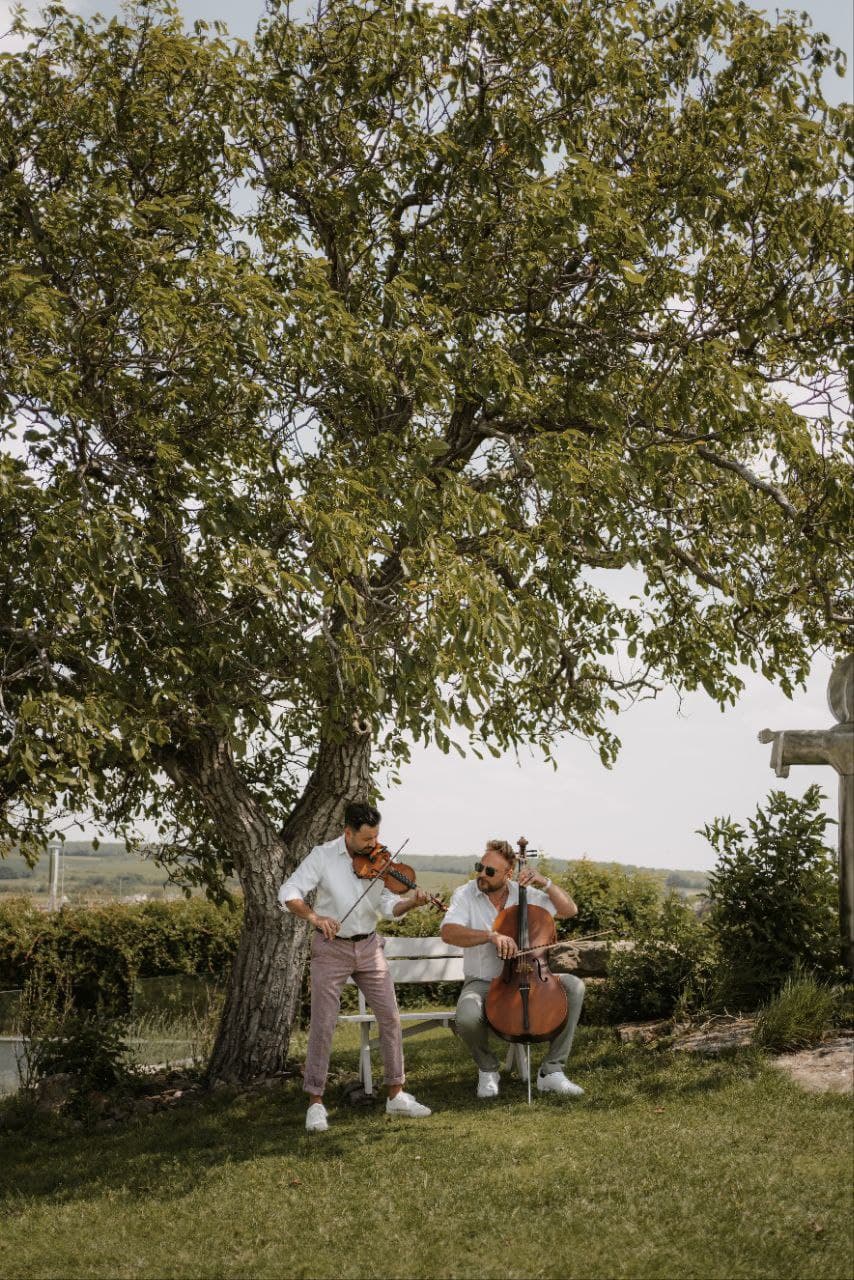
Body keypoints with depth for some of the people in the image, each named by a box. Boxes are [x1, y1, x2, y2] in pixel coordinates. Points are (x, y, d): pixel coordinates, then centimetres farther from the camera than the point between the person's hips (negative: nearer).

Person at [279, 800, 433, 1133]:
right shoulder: (323, 856, -10)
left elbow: (389, 907, -5)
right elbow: (288, 893, -14)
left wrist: (411, 902, -25)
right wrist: (314, 917, -30)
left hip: (368, 946, 4)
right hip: (331, 947, -3)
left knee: (390, 1017, 3)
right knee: (322, 1024, -4)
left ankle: (396, 1095, 15)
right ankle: (316, 1103, 7)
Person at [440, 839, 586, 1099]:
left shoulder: (525, 894, 2)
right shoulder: (465, 895, -7)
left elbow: (569, 910, 2)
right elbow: (448, 932, -24)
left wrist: (544, 883, -13)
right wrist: (491, 936, -38)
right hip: (482, 983, -3)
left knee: (574, 986, -20)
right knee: (467, 1018, -36)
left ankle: (551, 1071, -12)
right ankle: (487, 1069, 1)